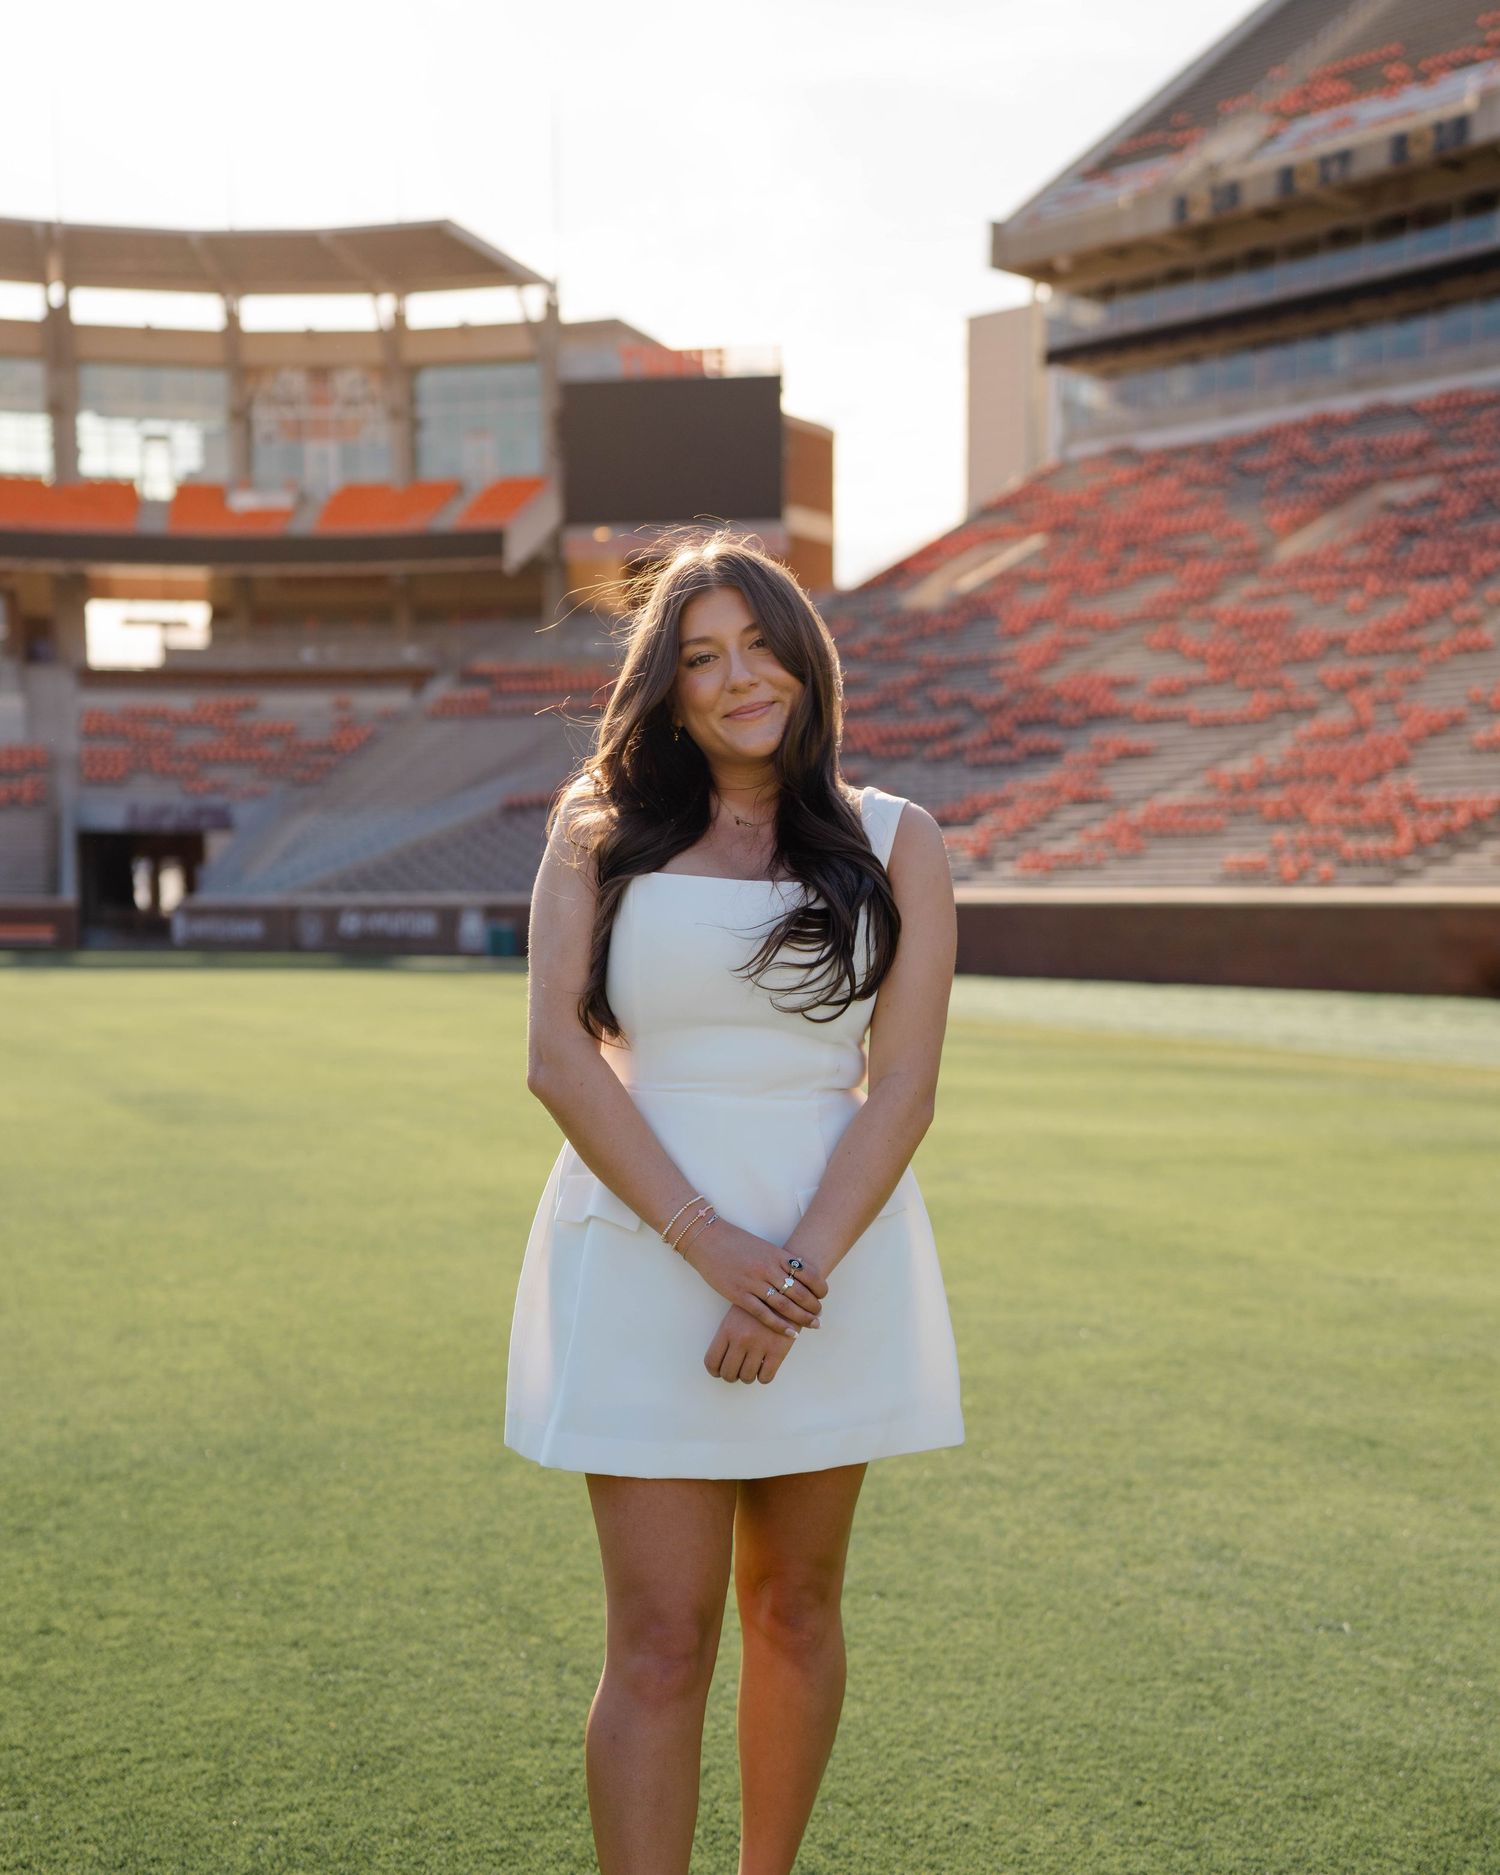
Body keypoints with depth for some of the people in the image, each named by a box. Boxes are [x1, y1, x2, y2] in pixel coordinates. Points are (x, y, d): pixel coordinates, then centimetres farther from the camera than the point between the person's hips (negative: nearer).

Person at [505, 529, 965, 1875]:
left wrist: (795, 1273, -16)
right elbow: (559, 1060, -6)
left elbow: (903, 1087, -3)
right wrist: (718, 1251, -16)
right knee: (661, 1645, -3)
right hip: (643, 1255, -1)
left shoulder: (894, 842, 4)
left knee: (794, 1610, 13)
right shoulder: (600, 830, 4)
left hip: (834, 1255, 1)